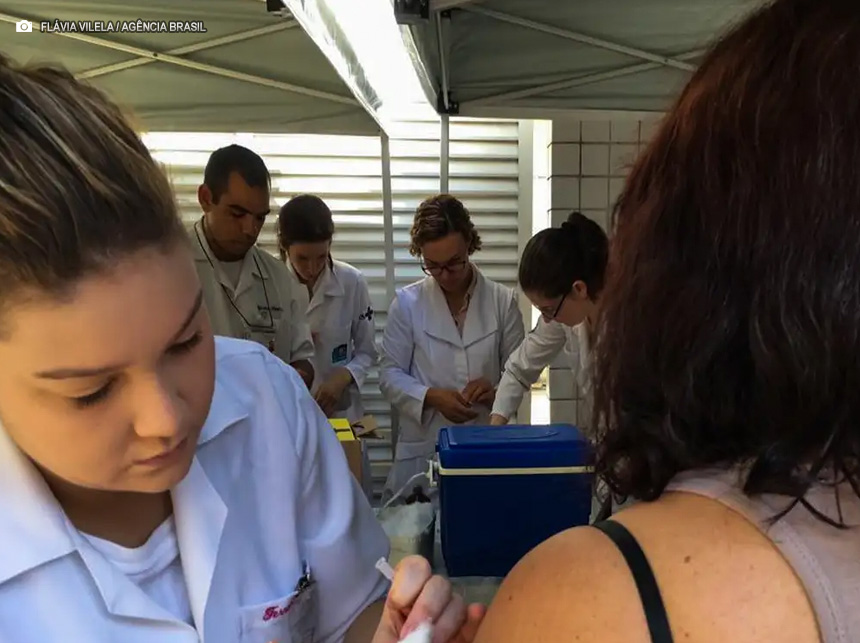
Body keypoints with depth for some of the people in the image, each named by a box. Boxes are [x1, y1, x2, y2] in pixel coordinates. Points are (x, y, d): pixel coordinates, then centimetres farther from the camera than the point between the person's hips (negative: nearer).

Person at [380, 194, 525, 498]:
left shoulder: (502, 300, -1)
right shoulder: (407, 303, -4)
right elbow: (390, 375, -2)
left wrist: (496, 391, -17)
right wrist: (431, 397, -18)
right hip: (424, 448, 0)